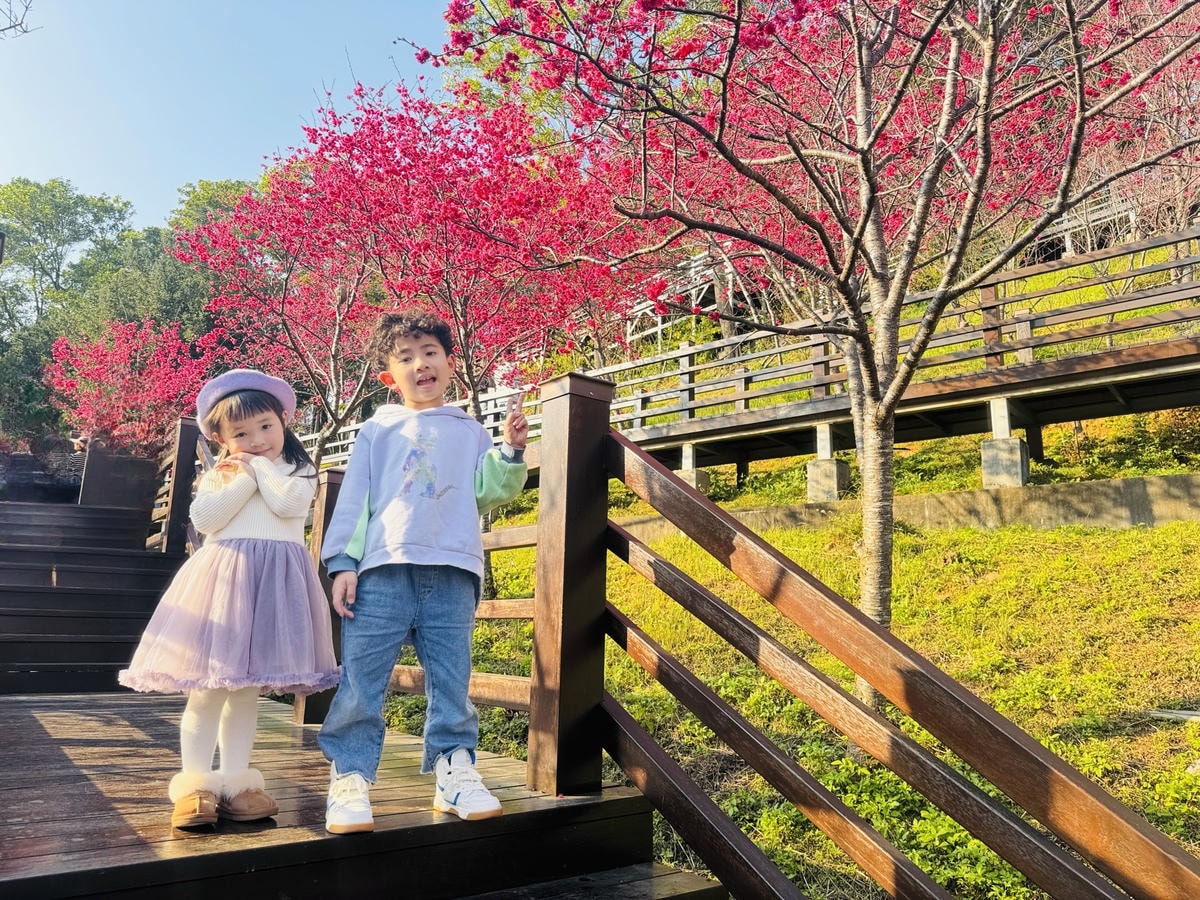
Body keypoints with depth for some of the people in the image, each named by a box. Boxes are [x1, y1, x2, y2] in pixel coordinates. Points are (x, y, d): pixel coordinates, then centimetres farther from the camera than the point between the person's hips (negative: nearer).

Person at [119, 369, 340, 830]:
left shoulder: (297, 472, 9)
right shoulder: (217, 476, 12)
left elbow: (290, 503, -12)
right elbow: (205, 518, -5)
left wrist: (261, 466, -2)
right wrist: (245, 477, -5)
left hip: (274, 583, 0)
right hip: (223, 579, 0)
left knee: (246, 691, 9)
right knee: (208, 689, -2)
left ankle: (235, 782, 18)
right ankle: (195, 784, 9)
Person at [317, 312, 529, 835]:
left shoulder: (469, 432, 19)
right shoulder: (377, 430, 15)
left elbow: (488, 492, 9)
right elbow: (353, 499, 10)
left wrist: (510, 450, -7)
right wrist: (343, 563, 1)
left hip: (451, 576, 1)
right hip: (382, 572, -1)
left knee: (451, 683, 4)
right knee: (361, 683, -3)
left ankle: (454, 771, 16)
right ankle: (349, 778, 7)